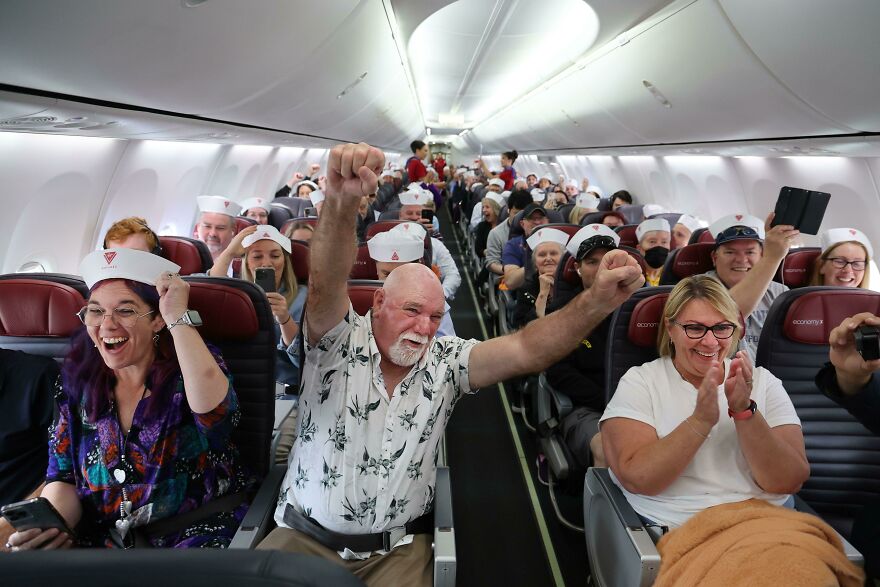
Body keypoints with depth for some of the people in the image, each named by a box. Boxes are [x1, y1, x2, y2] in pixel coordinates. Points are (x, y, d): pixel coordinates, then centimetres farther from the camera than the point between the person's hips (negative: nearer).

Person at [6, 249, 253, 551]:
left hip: (198, 534, -5)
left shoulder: (190, 366, -9)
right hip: (99, 538, 5)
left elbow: (214, 411, -33)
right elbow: (63, 476, 7)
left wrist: (178, 317, -27)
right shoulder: (79, 379, 4)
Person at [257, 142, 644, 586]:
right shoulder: (339, 344, -10)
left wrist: (598, 301, -31)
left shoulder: (445, 363, -4)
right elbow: (325, 286, -29)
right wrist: (342, 202, -48)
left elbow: (525, 350, -16)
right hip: (305, 537, -1)